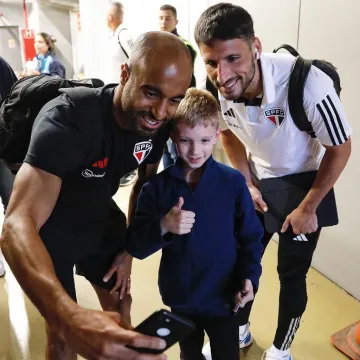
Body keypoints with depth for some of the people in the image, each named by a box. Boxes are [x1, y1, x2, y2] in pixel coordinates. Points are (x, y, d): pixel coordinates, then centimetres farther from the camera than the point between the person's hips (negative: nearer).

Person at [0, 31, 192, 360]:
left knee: (120, 302, 17)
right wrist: (71, 318, -63)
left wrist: (129, 249, 1)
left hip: (100, 219, 5)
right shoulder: (67, 120, -37)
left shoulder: (158, 124, -17)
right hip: (48, 229, -5)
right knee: (62, 333, 3)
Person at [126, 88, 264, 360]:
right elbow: (135, 246, -13)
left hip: (222, 297, -2)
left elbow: (251, 236, -4)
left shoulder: (233, 182, -13)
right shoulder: (157, 186, -10)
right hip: (180, 297, 2)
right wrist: (163, 226, -31)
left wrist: (250, 276, -18)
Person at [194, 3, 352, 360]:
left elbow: (341, 148, -20)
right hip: (257, 186, 4)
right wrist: (247, 183, -6)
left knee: (291, 274, 6)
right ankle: (240, 330, 43)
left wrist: (307, 208, -14)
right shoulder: (217, 88, -23)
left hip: (306, 187, -4)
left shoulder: (307, 83, -37)